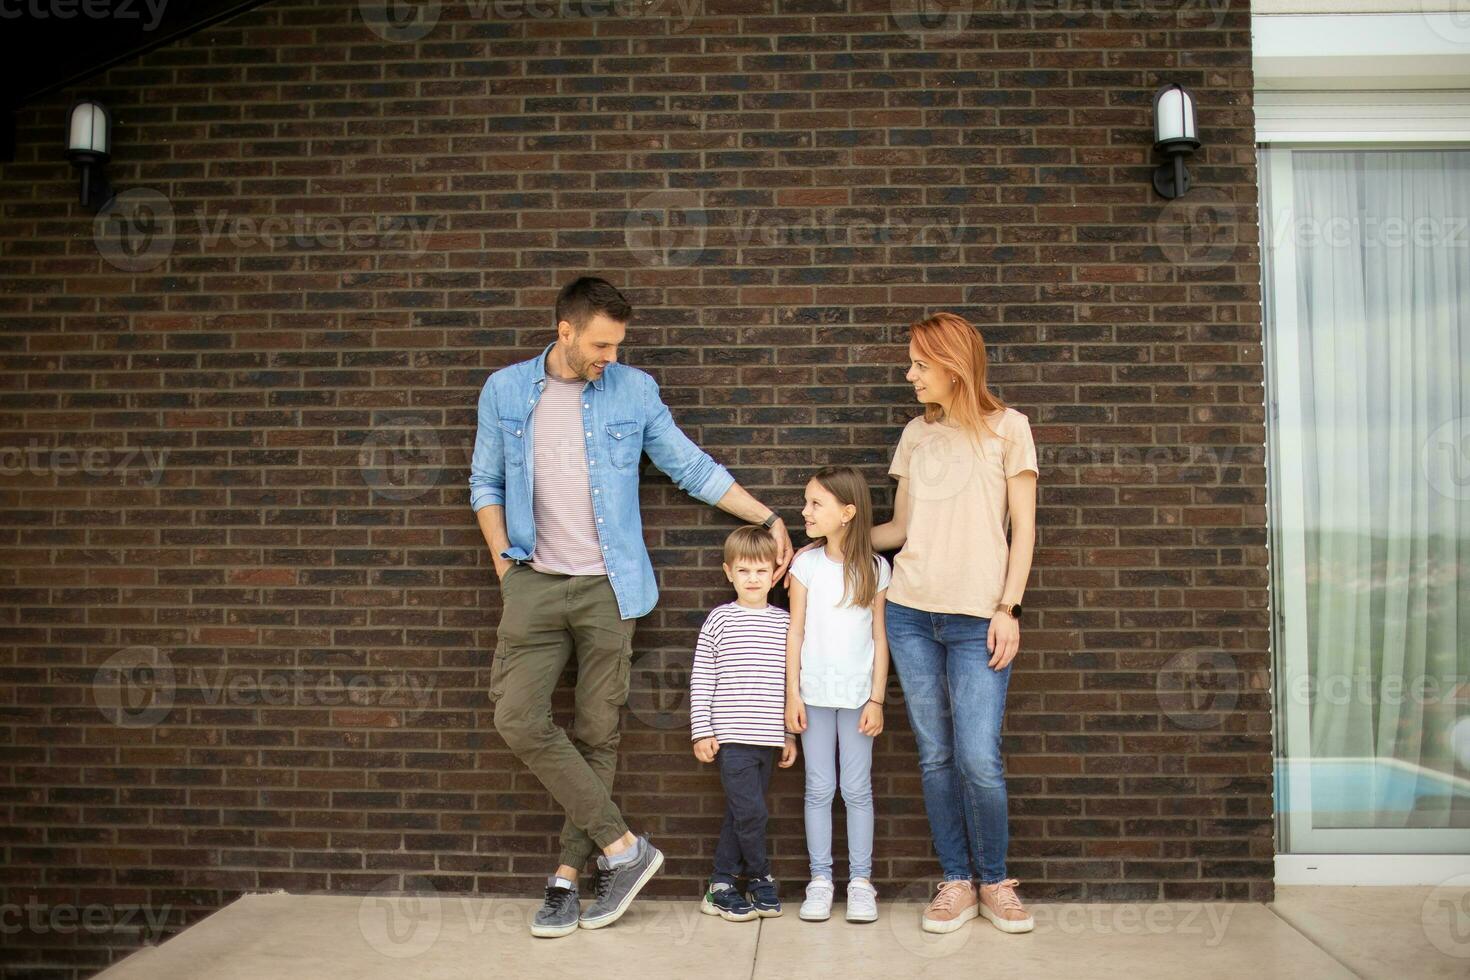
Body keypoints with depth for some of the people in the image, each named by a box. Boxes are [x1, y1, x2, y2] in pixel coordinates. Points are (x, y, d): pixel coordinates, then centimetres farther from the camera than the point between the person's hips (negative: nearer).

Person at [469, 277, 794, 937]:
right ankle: (623, 847, 2)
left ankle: (570, 873, 18)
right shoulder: (504, 391, 4)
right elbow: (485, 484, 12)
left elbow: (693, 468, 8)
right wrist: (503, 563, 1)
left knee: (596, 735, 2)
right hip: (534, 585, 1)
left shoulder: (634, 391, 2)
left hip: (607, 587, -1)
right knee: (518, 719, -10)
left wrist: (769, 519, 6)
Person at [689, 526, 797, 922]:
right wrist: (701, 731, -5)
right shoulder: (720, 619, -1)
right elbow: (700, 678, -1)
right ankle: (761, 878, 14)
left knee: (739, 814, 10)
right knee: (750, 811, -8)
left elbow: (790, 680, 11)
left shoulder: (784, 622, 7)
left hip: (769, 738, 4)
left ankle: (721, 887, 21)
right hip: (731, 736, -3)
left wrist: (790, 734, 10)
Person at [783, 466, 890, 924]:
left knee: (857, 788, 5)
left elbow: (879, 637, 0)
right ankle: (820, 879, 17)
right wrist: (792, 694, -2)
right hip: (814, 693, 1)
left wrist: (876, 700, -3)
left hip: (857, 694, -1)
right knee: (819, 788, 6)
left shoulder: (874, 568, -3)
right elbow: (796, 633, 1)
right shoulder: (806, 564, -1)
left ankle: (860, 880, 17)